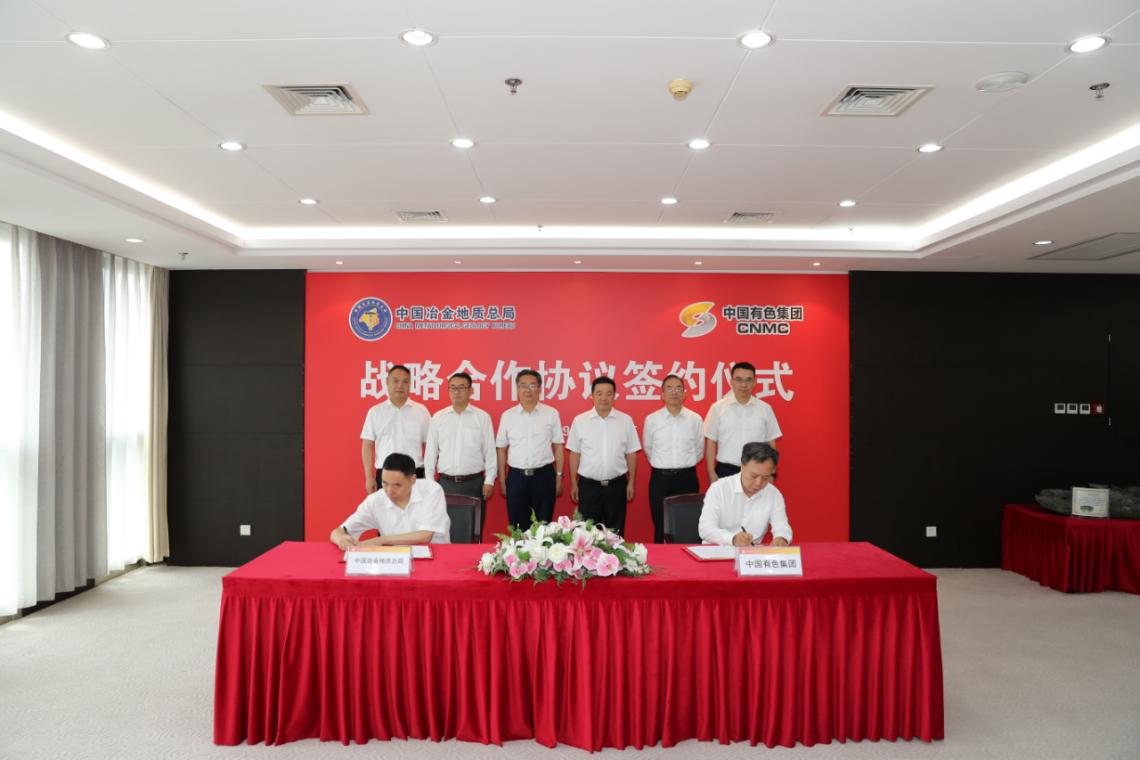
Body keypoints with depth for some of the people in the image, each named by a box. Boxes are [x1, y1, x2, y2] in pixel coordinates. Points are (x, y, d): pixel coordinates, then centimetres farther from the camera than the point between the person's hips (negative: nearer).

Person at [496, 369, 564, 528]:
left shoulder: (551, 413, 0)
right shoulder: (507, 415, 3)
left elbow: (558, 447, 3)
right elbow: (502, 450, 7)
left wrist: (559, 477, 1)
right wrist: (502, 481, 5)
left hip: (544, 476, -1)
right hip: (516, 477, 1)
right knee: (518, 528, 8)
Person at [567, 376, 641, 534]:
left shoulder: (626, 420, 0)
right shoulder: (579, 420, -2)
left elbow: (631, 453, 5)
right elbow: (574, 454, 2)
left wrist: (631, 483, 3)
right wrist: (574, 484, 2)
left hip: (617, 485, 1)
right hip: (588, 485, 0)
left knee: (615, 532, 10)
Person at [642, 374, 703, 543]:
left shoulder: (695, 419, 0)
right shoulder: (651, 420, -2)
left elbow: (699, 449, 12)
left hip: (687, 478, 1)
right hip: (660, 479, 0)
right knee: (661, 526, 5)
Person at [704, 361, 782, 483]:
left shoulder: (765, 409, 3)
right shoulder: (718, 408, -2)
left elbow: (771, 443, 8)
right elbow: (711, 442, 1)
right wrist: (712, 473, -3)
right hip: (725, 471, -1)